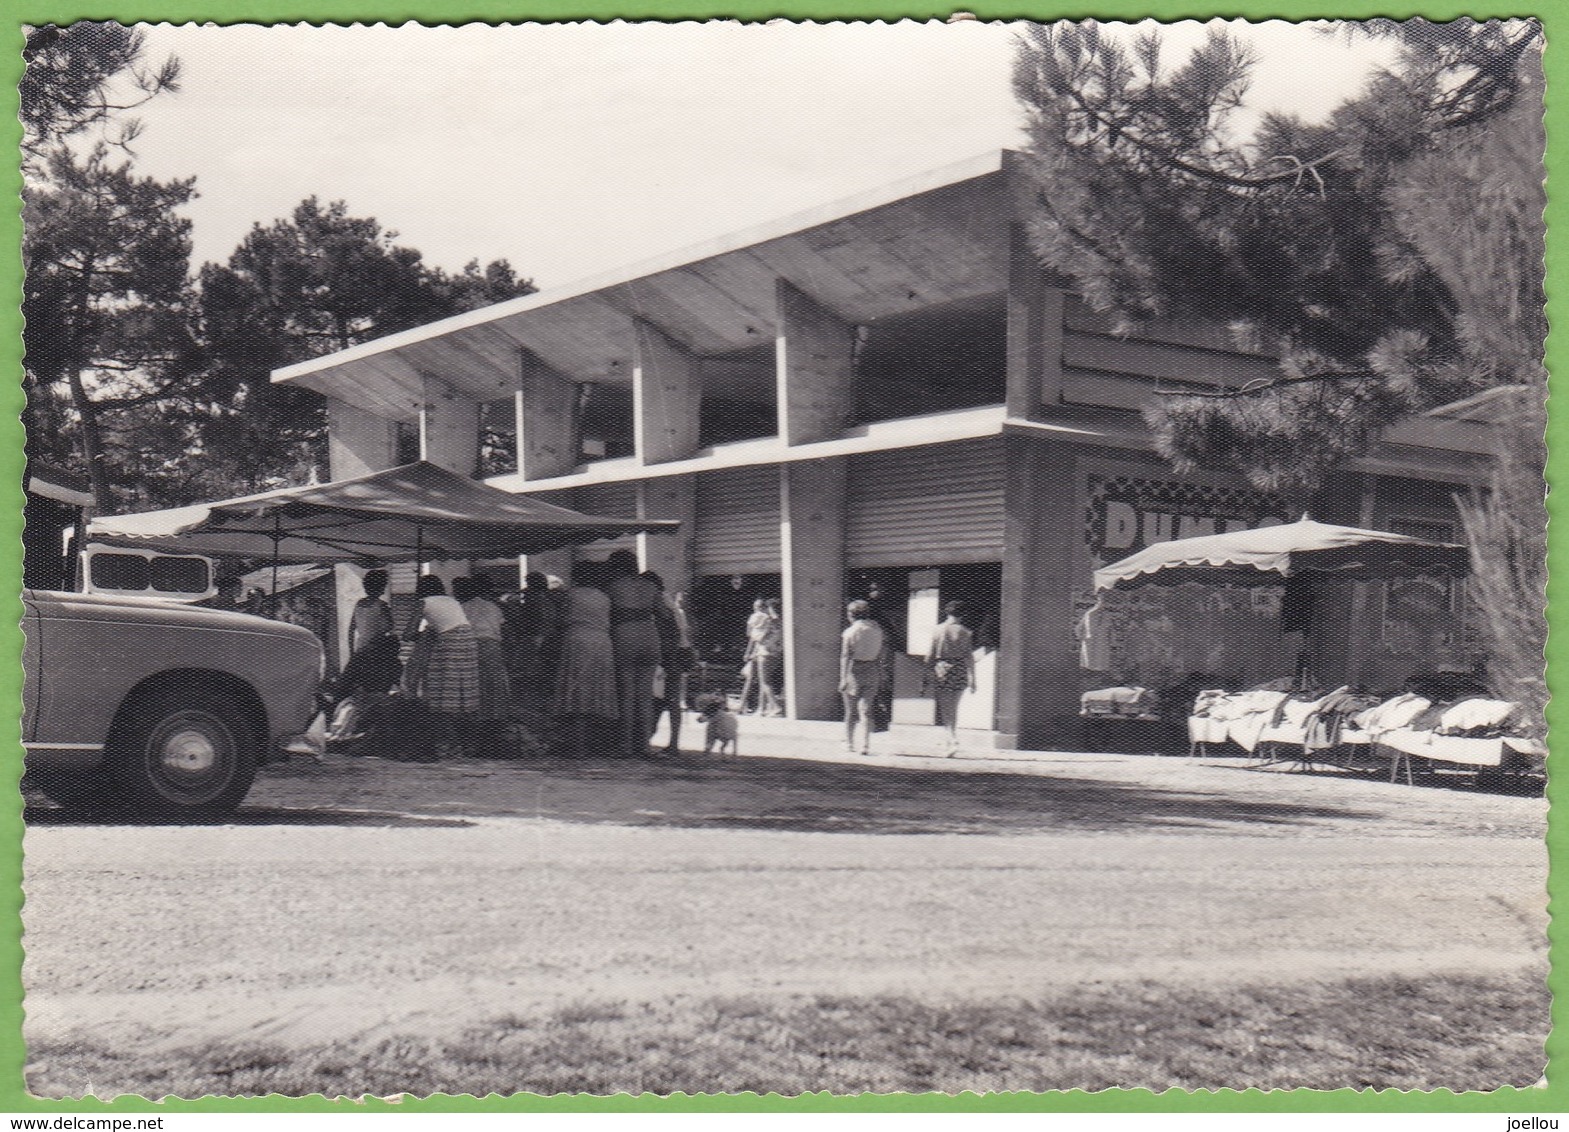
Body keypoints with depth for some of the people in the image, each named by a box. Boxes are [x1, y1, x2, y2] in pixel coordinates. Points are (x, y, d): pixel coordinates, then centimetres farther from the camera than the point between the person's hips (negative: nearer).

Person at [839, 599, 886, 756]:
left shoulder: (849, 633, -8)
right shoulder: (877, 630, 4)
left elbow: (845, 657, -12)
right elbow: (880, 656, 7)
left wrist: (843, 679, -11)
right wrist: (880, 678, 14)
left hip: (854, 672, -3)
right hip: (872, 672, 3)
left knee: (850, 711, 11)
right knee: (866, 710, 5)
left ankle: (849, 743, 19)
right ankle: (865, 745, -5)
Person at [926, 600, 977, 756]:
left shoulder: (938, 630, -2)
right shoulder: (965, 633, 0)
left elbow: (930, 655, -1)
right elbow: (969, 657, -1)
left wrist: (929, 673, 9)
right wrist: (972, 679, 2)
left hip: (942, 670, -2)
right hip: (960, 672, 2)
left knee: (945, 710, -2)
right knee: (954, 709, 17)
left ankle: (953, 741, -17)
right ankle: (952, 739, 21)